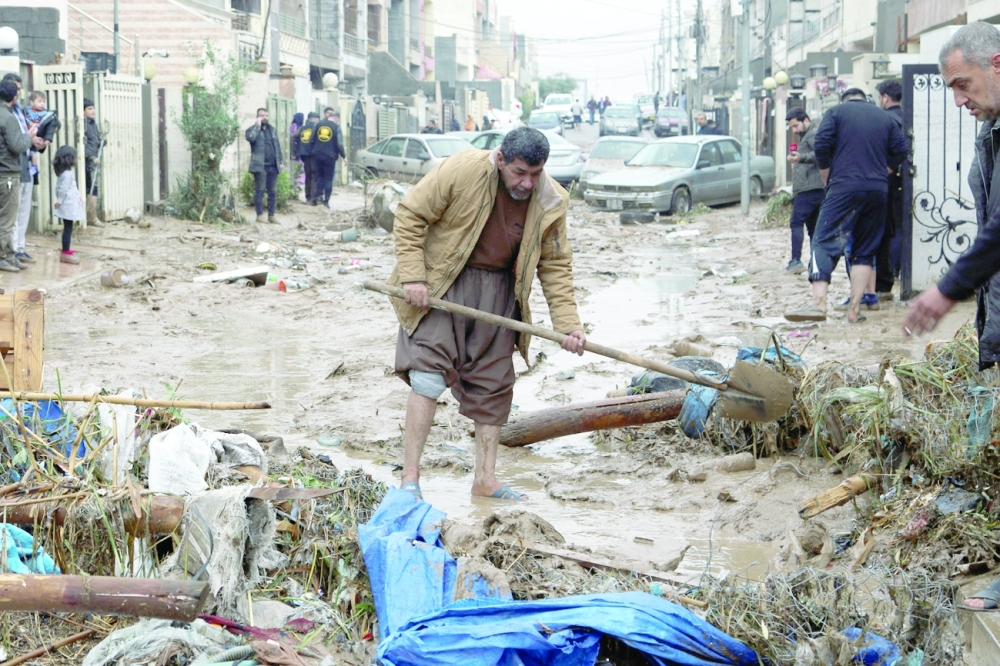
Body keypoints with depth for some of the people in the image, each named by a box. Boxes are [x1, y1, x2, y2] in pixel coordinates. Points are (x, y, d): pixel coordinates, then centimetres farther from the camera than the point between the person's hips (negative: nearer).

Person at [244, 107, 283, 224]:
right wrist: (257, 125, -13)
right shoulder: (252, 129, 2)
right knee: (260, 190, -6)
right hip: (260, 166, -5)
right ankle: (259, 215, -2)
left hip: (273, 166, 5)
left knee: (273, 192, 6)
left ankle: (271, 215, 12)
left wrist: (281, 161, 14)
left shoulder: (272, 129, 19)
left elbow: (277, 145, 21)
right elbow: (250, 138, -22)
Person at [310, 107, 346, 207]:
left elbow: (312, 140, 9)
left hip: (317, 155, 3)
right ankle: (326, 201, -2)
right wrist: (344, 156, 3)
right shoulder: (336, 127, -6)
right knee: (328, 178, 3)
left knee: (320, 175, 18)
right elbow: (339, 144, -9)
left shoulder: (318, 124, 5)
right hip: (330, 156, -3)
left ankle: (319, 194, 2)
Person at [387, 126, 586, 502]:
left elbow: (556, 266, 1)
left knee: (494, 385, 8)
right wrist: (412, 275, -19)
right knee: (428, 375, -13)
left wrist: (568, 325, -7)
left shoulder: (551, 203, -8)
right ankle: (410, 475, -7)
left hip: (499, 293, 4)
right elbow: (410, 215, -12)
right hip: (442, 285, -4)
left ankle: (485, 479, 18)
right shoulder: (462, 171, -20)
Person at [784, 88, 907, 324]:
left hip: (844, 188, -4)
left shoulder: (836, 112, 7)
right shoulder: (885, 117, 19)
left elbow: (821, 145, -4)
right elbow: (901, 150, 11)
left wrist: (827, 178, 7)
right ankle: (854, 310, 4)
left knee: (825, 243, -9)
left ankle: (818, 302, -27)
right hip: (878, 190, 4)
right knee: (864, 250, 10)